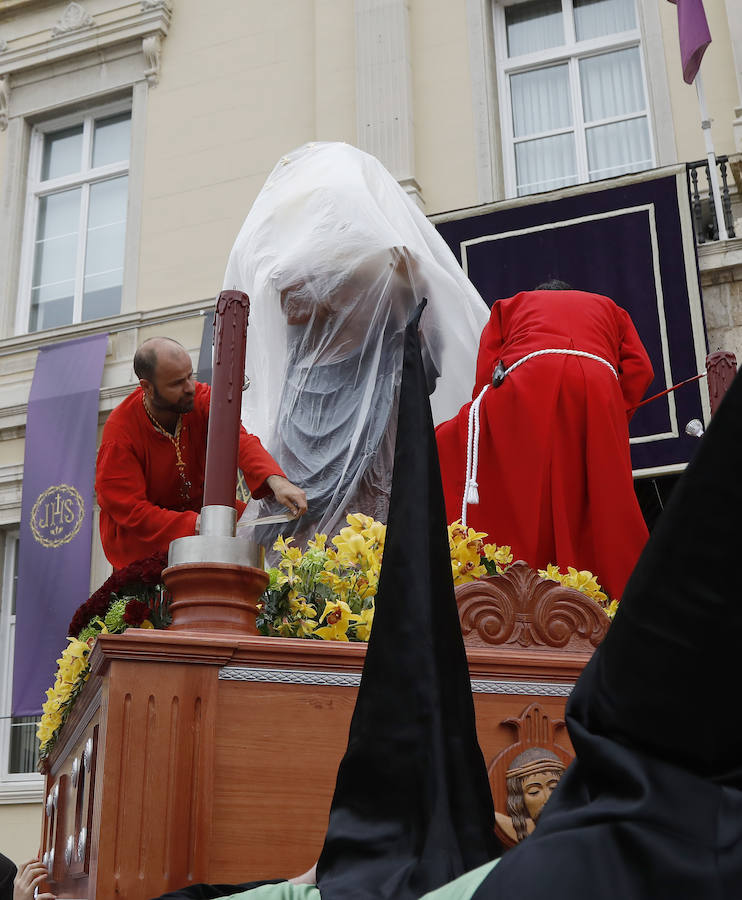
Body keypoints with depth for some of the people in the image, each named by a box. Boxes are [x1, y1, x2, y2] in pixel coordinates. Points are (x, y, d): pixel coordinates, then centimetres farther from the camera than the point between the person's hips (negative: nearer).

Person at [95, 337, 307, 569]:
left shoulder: (201, 399, -13)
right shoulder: (119, 433, -24)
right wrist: (196, 525, -39)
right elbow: (131, 511, -26)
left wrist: (275, 480, -46)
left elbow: (239, 440, -26)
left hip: (197, 508, 5)